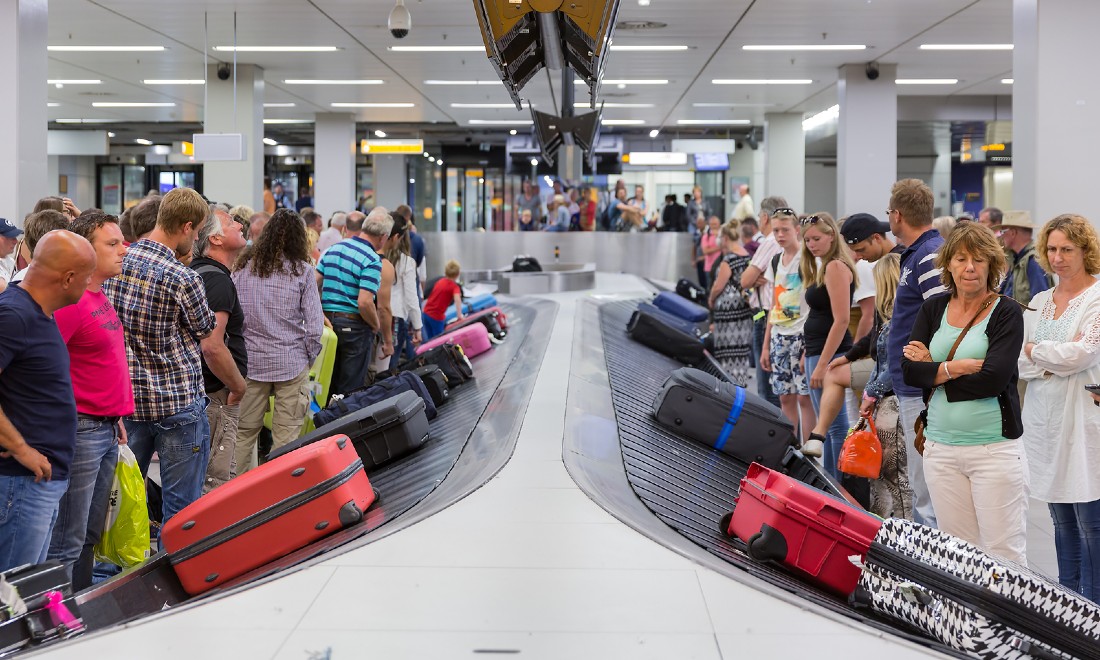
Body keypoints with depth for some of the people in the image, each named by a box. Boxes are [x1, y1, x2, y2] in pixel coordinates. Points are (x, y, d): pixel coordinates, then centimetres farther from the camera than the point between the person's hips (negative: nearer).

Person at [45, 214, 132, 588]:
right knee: (68, 542, -4)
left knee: (90, 535, 17)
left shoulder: (101, 297, 14)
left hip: (106, 429, 10)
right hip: (82, 431, -10)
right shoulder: (71, 301, -16)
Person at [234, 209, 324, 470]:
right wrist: (309, 357, 7)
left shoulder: (243, 269, 4)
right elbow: (314, 325, -8)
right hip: (291, 362, -3)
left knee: (244, 433, 12)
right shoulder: (303, 271, -5)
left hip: (250, 361, 3)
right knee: (286, 439, 1)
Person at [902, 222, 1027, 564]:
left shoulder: (1007, 312, -2)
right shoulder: (933, 309, 10)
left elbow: (994, 379, -16)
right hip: (941, 448, 4)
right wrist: (959, 367, -12)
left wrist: (933, 370, -8)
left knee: (1004, 555, -3)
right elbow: (909, 371, -1)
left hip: (995, 448, -4)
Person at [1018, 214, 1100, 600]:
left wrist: (1036, 350, -2)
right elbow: (1020, 364, 6)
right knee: (1061, 520, 13)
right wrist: (1056, 361, -12)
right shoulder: (1039, 302, 13)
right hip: (1045, 418, 6)